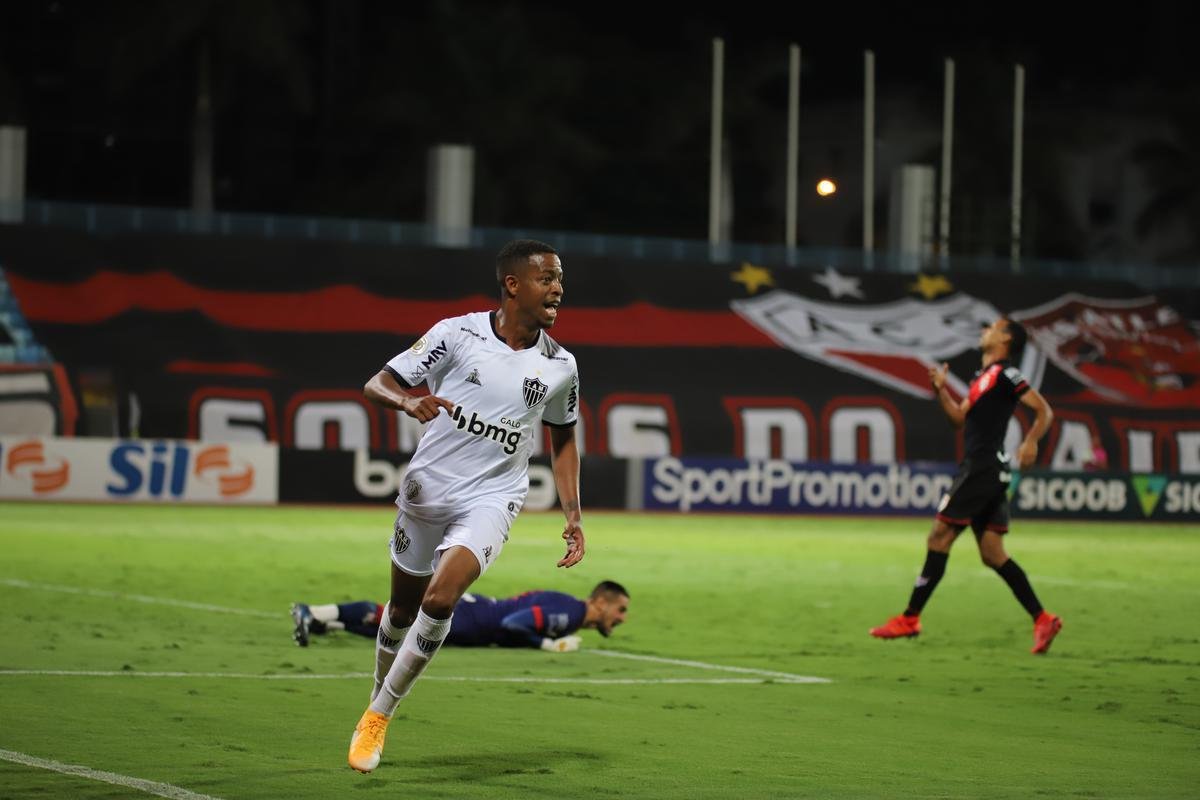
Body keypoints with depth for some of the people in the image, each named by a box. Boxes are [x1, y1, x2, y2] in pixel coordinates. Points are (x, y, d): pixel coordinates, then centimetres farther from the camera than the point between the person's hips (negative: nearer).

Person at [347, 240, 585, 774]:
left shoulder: (559, 365, 0)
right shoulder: (457, 334, -9)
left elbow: (563, 438, 16)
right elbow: (377, 384, -5)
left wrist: (573, 516, 9)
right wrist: (411, 402, -28)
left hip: (491, 499, 0)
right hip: (428, 489, 0)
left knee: (441, 598, -22)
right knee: (403, 606, 14)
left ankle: (379, 714, -9)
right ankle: (379, 699, 41)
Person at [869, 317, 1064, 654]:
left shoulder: (1005, 373, -7)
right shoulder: (983, 377, 21)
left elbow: (1044, 410, -12)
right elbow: (960, 418, 23)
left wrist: (1031, 442, -27)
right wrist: (941, 390, 9)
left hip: (982, 470, -9)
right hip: (985, 469, 9)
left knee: (939, 538, -5)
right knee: (992, 554, 5)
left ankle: (910, 618, 0)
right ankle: (1043, 620, 0)